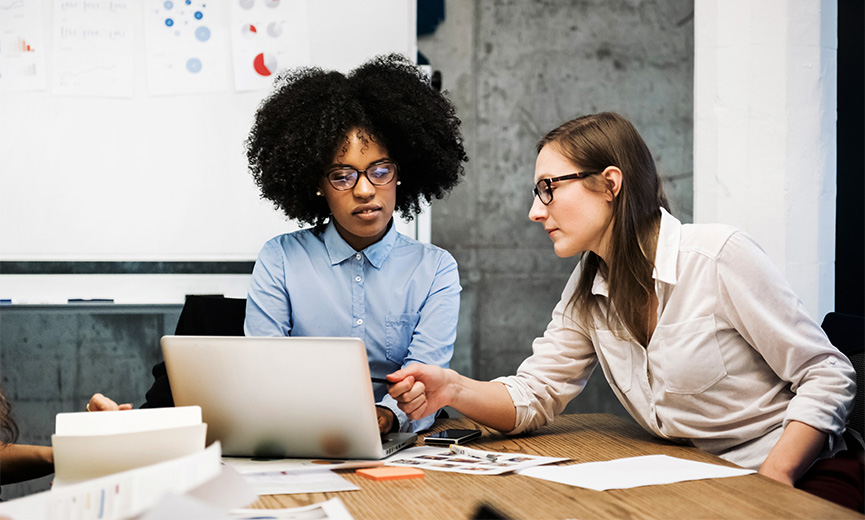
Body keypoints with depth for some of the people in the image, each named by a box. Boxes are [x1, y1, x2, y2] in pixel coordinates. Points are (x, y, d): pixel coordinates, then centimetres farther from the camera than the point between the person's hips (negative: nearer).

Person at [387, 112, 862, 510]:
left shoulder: (719, 256, -15)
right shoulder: (587, 292, 6)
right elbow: (532, 398, 4)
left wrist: (774, 481, -23)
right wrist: (453, 390, -16)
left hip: (799, 480, -5)